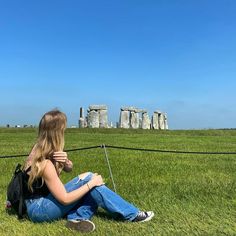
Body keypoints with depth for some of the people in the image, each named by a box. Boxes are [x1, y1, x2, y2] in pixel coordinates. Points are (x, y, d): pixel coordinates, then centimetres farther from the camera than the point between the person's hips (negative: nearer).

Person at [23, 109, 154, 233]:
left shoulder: (42, 148, -2)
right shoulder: (44, 163, -27)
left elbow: (69, 169, 6)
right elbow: (65, 199, -24)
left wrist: (65, 160, -18)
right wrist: (91, 183, -16)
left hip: (45, 199, 8)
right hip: (38, 209, -8)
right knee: (87, 178, -21)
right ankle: (132, 214, -12)